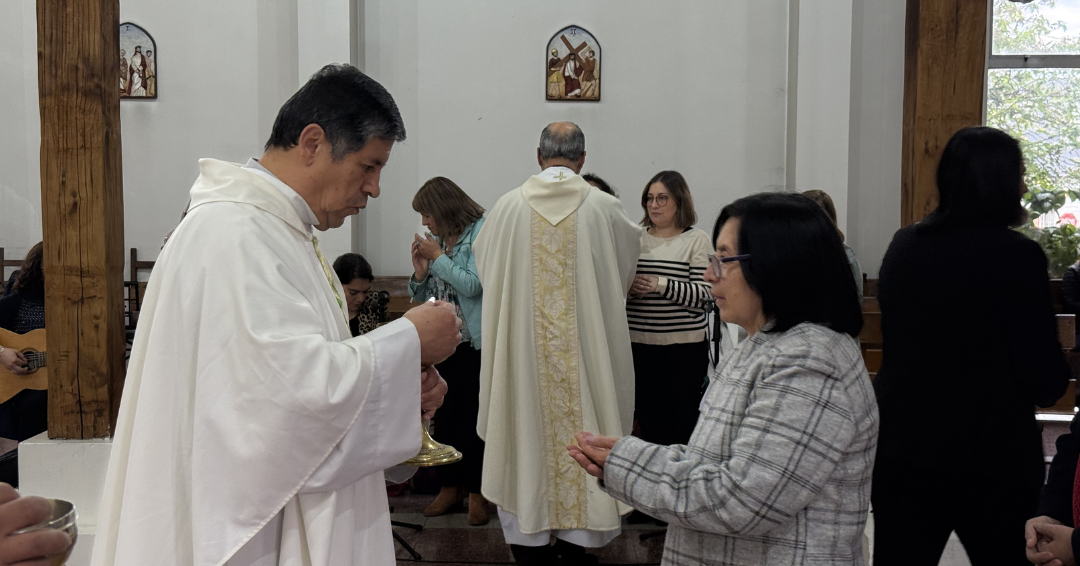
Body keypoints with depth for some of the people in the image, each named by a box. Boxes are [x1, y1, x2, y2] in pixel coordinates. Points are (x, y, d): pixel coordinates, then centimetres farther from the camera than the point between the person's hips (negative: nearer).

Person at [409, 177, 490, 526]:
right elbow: (421, 297, 18)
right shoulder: (437, 241, 13)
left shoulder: (481, 232, -7)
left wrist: (438, 257, -10)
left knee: (473, 417, -1)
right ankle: (450, 486, 21)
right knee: (444, 415, 9)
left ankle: (476, 492, 10)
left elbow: (473, 284, -19)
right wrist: (420, 272, -2)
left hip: (474, 343, -7)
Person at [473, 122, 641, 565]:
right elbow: (633, 244, 17)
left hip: (521, 349, 1)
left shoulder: (508, 206, -4)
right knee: (578, 426, 9)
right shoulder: (603, 208, -5)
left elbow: (482, 261, 14)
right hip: (584, 345, -1)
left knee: (527, 424, 10)